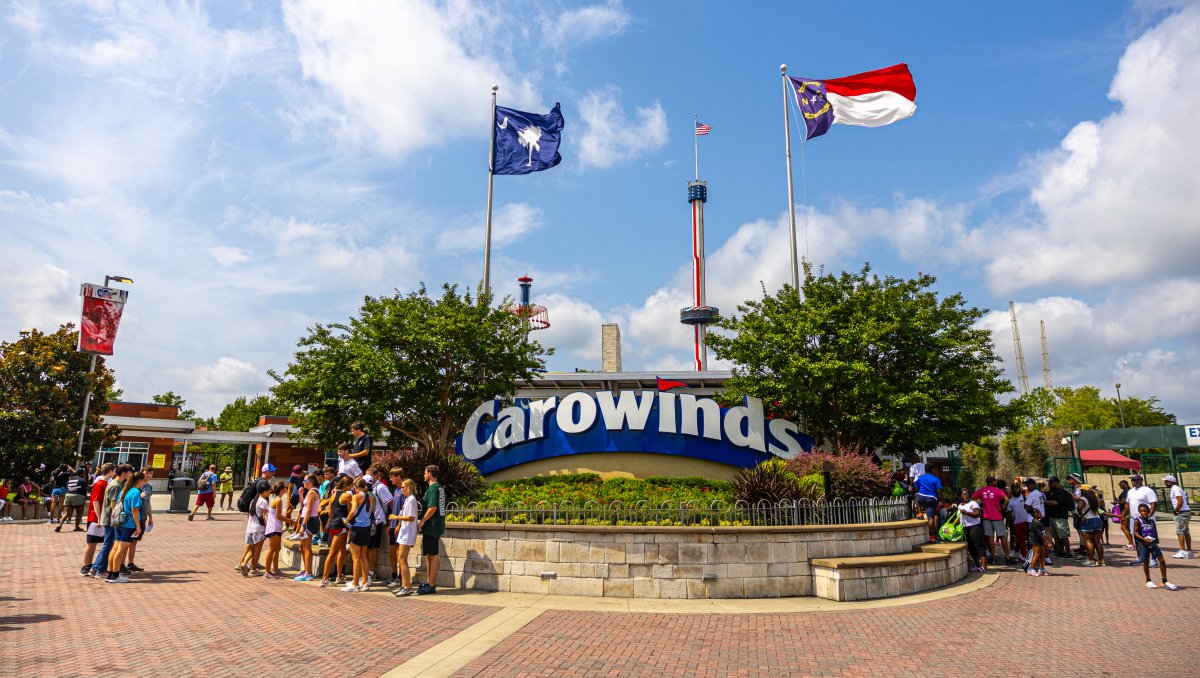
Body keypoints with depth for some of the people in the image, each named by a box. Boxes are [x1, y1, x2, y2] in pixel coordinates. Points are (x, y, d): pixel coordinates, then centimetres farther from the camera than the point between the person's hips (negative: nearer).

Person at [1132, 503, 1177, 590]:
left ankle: (1164, 581, 6)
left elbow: (1155, 532, 14)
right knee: (1145, 562, 4)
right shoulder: (1137, 521, -6)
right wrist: (1144, 539, -20)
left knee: (1162, 560, -4)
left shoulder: (1152, 521, 7)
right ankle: (1148, 581, 18)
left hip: (1153, 543, 4)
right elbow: (1135, 533, -10)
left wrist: (1156, 539, -1)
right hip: (1143, 544, -4)